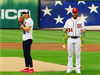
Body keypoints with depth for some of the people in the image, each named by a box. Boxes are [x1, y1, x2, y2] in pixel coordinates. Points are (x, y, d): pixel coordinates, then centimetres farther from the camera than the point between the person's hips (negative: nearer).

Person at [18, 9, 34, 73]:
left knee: (27, 54, -11)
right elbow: (22, 29, 20)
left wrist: (21, 25, -14)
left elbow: (27, 30, -20)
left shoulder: (30, 20, -12)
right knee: (25, 54, 12)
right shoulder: (25, 20, 17)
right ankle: (27, 67, 18)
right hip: (24, 39, 10)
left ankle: (31, 69, -10)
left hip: (28, 39, -10)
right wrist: (20, 24, 4)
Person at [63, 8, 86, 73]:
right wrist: (64, 30, -19)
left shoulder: (81, 21, 5)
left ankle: (78, 68, 4)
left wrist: (83, 30, -19)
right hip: (70, 39, 1)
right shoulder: (68, 21, 7)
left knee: (78, 54, -1)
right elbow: (64, 30, 5)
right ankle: (69, 68, 9)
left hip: (77, 39, -1)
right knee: (70, 54, 3)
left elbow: (83, 30, 6)